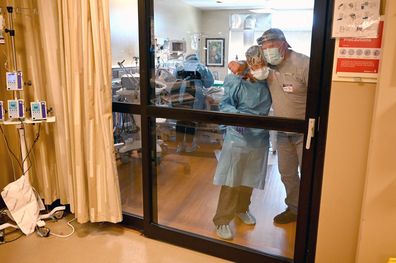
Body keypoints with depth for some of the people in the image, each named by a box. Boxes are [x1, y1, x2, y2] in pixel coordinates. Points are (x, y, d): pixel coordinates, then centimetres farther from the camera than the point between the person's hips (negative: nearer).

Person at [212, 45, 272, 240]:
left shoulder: (268, 83, 2)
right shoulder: (238, 84, -13)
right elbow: (225, 105, -12)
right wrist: (235, 115, -29)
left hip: (259, 139, 5)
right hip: (238, 138, -5)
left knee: (249, 179, 19)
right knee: (231, 181, 1)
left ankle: (242, 208, 42)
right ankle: (222, 220, 15)